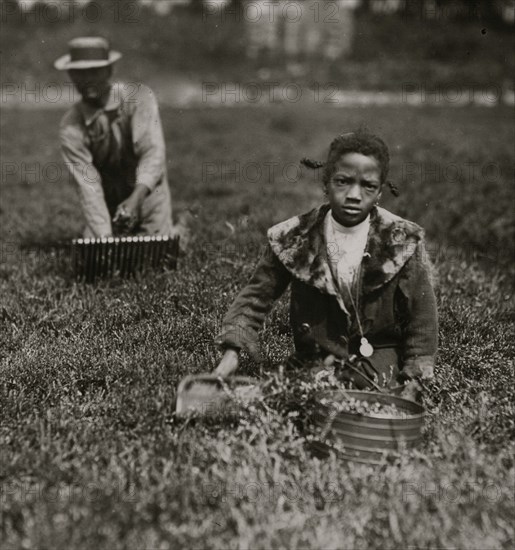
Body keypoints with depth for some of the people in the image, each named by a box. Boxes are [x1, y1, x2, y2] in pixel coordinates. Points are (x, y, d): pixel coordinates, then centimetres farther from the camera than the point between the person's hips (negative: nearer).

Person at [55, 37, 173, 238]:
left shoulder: (139, 97, -15)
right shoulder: (70, 128, -12)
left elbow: (153, 152, -26)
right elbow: (88, 185, -19)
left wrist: (136, 198, -43)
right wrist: (105, 237, -31)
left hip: (148, 195, -1)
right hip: (109, 205, 2)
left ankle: (175, 231, 17)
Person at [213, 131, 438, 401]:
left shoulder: (403, 243, -5)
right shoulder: (294, 239, -3)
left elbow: (421, 321, 1)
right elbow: (256, 296, 2)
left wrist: (411, 386, -5)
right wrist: (231, 351, -12)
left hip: (381, 375, -1)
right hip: (311, 366, 1)